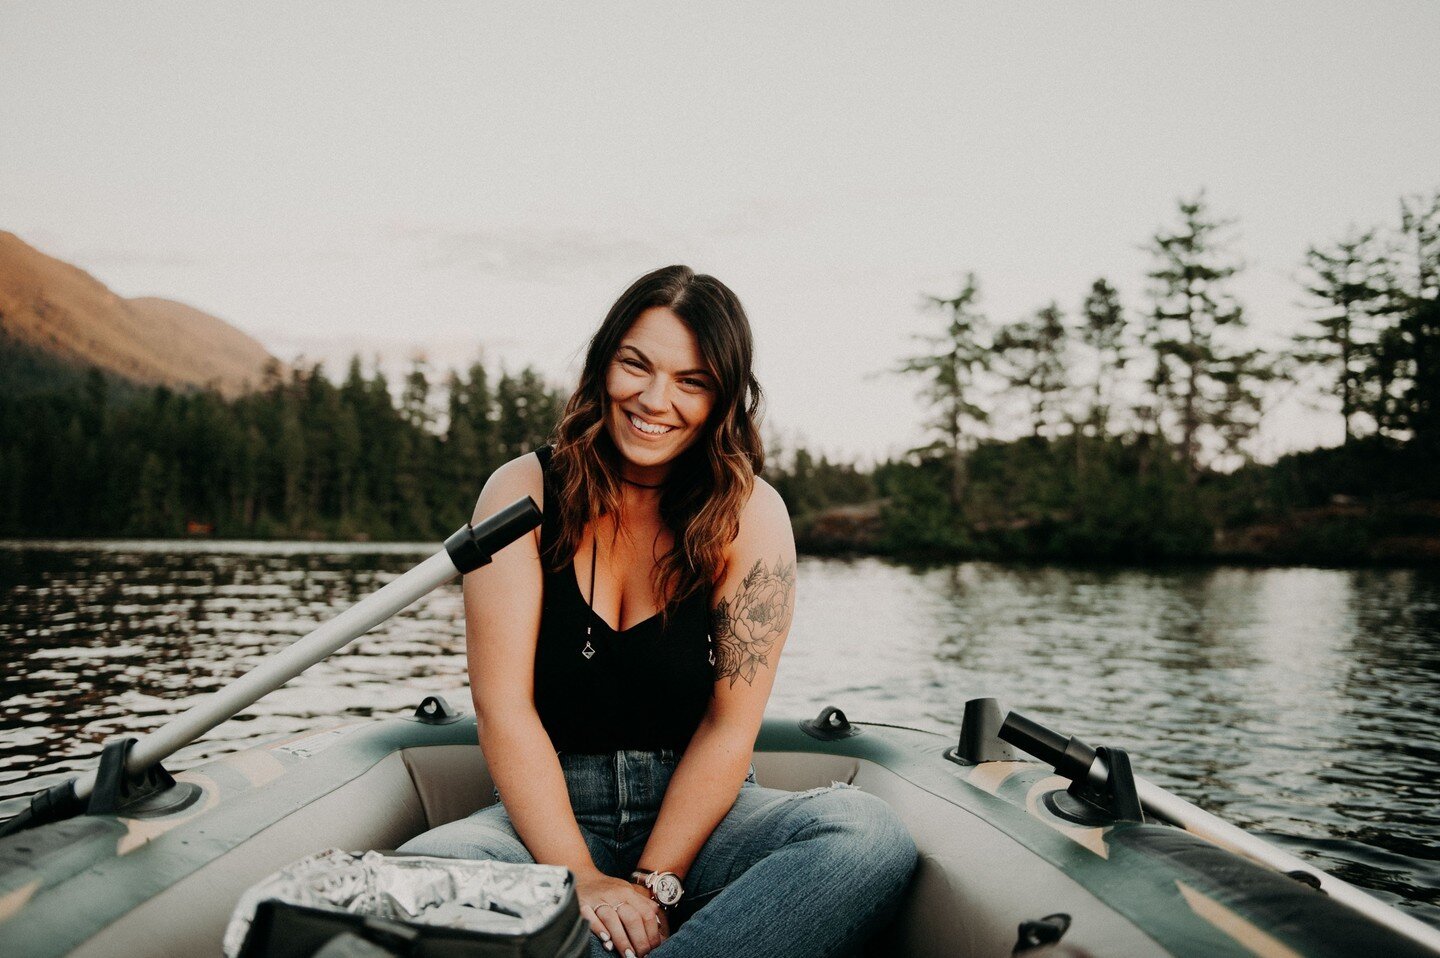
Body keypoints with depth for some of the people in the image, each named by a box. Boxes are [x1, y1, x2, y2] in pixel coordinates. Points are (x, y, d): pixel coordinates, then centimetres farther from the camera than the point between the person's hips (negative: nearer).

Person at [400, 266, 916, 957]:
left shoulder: (750, 515, -5)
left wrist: (653, 883, -16)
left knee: (871, 836, -29)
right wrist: (580, 879, -19)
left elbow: (730, 726, -7)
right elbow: (503, 707, -11)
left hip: (699, 813, 1)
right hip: (551, 811, 0)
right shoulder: (524, 492, -4)